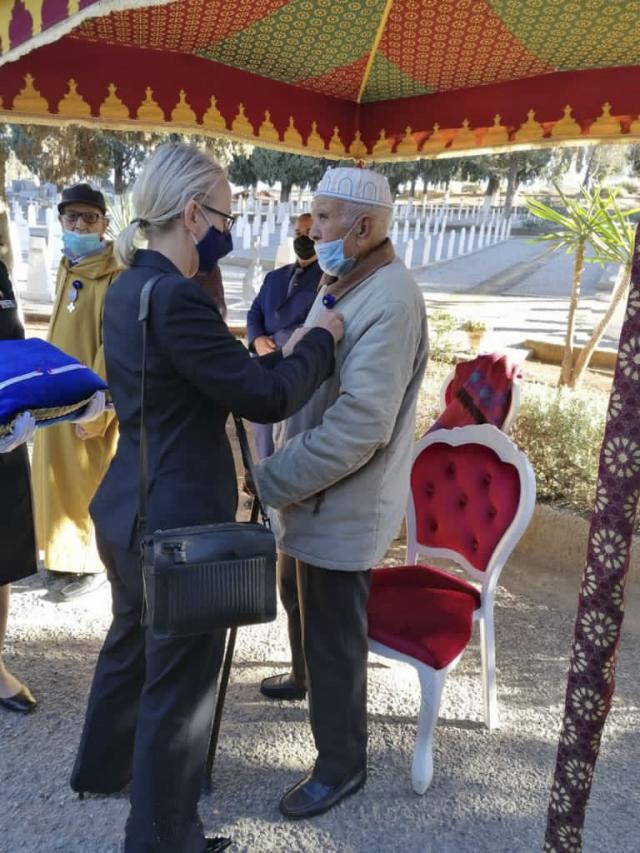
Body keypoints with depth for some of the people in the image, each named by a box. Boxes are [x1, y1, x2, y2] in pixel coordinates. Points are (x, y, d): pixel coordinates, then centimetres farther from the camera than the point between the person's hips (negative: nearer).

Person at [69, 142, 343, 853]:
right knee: (178, 681, 9)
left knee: (130, 642, 29)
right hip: (179, 522, -10)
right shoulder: (176, 298, -23)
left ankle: (103, 765, 54)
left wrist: (279, 355, 8)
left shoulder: (126, 288, 7)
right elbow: (266, 397, -20)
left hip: (128, 508, 10)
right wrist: (320, 340, -6)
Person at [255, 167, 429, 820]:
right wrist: (282, 467, 7)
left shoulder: (390, 302, -22)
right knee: (315, 617, 27)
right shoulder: (340, 284, 9)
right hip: (319, 492, 9)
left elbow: (360, 425, -28)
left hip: (345, 503, -8)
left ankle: (341, 764, 29)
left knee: (335, 636, 8)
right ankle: (308, 680, 52)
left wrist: (273, 479, -21)